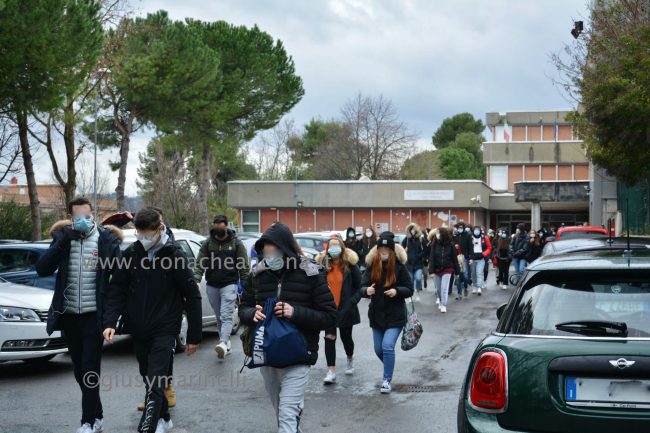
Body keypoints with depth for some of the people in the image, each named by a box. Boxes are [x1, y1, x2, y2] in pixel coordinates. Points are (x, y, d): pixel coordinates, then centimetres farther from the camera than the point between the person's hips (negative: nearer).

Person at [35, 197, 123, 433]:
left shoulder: (106, 238, -5)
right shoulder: (62, 238, 4)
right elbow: (42, 269, -8)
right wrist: (64, 240, -16)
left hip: (94, 316, -4)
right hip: (69, 315, 4)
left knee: (90, 370, -3)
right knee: (79, 371, 13)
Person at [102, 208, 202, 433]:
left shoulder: (174, 254, -11)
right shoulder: (131, 253, -1)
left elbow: (192, 296, -7)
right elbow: (117, 289, 3)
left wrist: (194, 336, -7)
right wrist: (110, 322, -11)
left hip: (164, 330, -5)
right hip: (138, 329, 5)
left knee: (155, 383, -11)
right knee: (148, 378, 16)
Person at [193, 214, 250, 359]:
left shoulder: (236, 243, 1)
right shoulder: (207, 243, 6)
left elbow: (244, 266, 1)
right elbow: (200, 263, 2)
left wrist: (245, 285, -4)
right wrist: (197, 280, -12)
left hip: (229, 284, -4)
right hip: (212, 286, 4)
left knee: (226, 316, -16)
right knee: (219, 317, 9)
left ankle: (223, 343, -29)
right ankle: (227, 346, 17)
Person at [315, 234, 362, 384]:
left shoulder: (350, 265, -8)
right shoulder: (323, 264, -2)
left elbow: (359, 286, -3)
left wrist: (353, 301, -13)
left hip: (345, 308, -1)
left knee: (346, 337, 12)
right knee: (329, 337, -4)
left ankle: (350, 358, 43)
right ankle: (331, 371, -1)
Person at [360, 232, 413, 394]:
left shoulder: (399, 266, -8)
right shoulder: (371, 265, -3)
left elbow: (409, 290, -4)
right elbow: (362, 286, -8)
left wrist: (396, 291, -24)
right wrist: (367, 290, -31)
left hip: (395, 315, -4)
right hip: (377, 314, 4)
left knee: (387, 346, -15)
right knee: (379, 349, 13)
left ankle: (387, 380, -2)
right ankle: (390, 368, 43)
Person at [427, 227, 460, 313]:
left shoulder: (451, 245, -8)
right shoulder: (434, 245, -6)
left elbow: (454, 258, -2)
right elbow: (432, 258, -8)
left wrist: (457, 271, 1)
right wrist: (431, 270, -15)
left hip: (447, 270, -2)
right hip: (437, 270, 2)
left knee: (444, 288, -9)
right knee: (438, 288, 14)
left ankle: (443, 305, -3)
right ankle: (440, 299, 38)